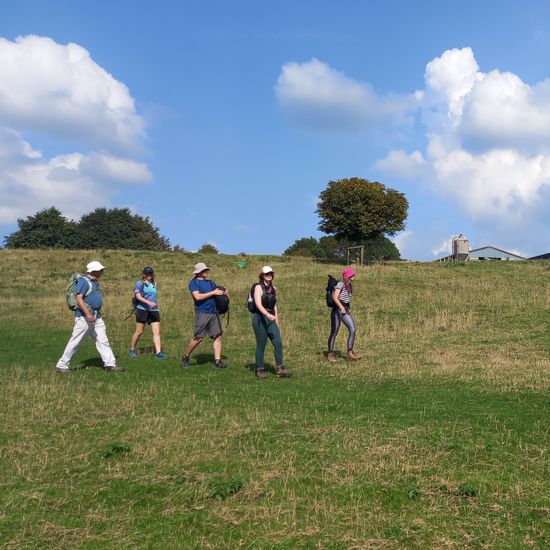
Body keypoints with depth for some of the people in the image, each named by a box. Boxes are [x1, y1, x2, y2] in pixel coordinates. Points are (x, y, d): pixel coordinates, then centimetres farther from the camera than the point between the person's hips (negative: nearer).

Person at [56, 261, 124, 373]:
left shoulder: (95, 282, 15)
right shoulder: (84, 281, -13)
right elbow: (79, 298, -22)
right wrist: (88, 314, -30)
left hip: (96, 316, 9)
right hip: (84, 316, -9)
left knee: (103, 340, 5)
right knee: (75, 342, -2)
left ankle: (110, 364, 7)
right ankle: (61, 365, 8)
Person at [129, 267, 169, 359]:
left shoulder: (154, 284, 17)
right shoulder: (140, 283, -1)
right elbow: (138, 296, -12)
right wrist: (149, 302, -23)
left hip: (154, 310, 5)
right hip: (142, 309, -5)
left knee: (157, 331, -6)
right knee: (139, 332, 2)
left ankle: (158, 352, -10)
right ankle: (132, 350, 20)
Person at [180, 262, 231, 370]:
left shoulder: (211, 282, 20)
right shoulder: (194, 282, -1)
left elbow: (217, 294, 25)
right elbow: (197, 296, -15)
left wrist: (223, 293, 1)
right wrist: (213, 293, -13)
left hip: (214, 313, 7)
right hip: (202, 313, -7)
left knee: (218, 336, -1)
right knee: (199, 337, -7)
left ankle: (217, 361, 2)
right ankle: (185, 358, 11)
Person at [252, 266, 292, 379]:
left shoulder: (273, 289, 14)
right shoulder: (258, 287, -6)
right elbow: (258, 304, -21)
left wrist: (277, 322, 18)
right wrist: (267, 314, -37)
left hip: (271, 320, 6)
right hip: (260, 319, -6)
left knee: (278, 343, -5)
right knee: (261, 345, 0)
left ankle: (280, 369, 0)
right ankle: (259, 370, 11)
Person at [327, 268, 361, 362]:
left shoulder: (349, 285, 15)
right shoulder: (340, 284, -10)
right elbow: (335, 297, -22)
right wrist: (341, 307, -33)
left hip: (345, 309, 8)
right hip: (337, 309, -8)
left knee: (353, 330, -7)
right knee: (334, 332, 0)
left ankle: (350, 353, -5)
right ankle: (330, 355, 10)